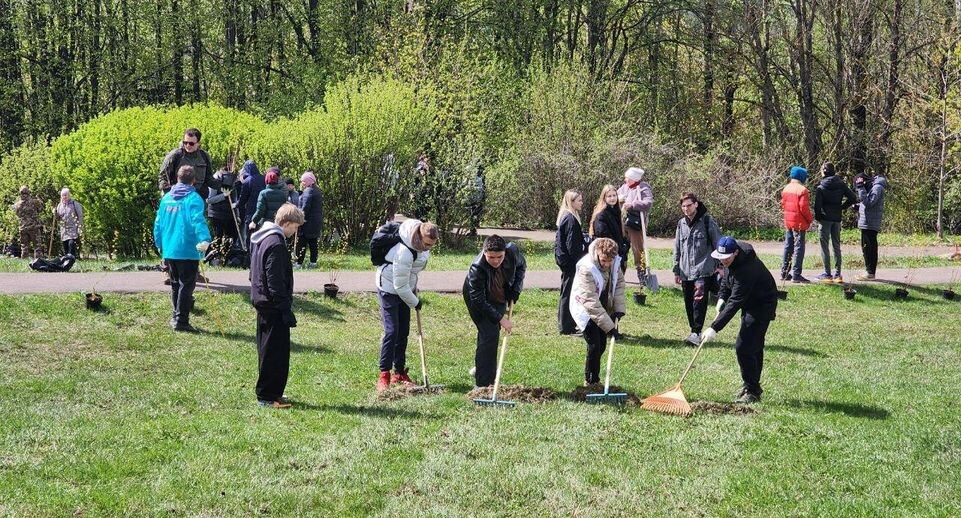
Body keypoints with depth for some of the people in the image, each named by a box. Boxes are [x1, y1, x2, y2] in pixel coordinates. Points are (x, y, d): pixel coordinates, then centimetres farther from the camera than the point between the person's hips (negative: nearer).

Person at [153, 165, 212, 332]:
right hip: (187, 251, -6)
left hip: (169, 251, 6)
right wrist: (204, 239, -36)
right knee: (186, 286, -2)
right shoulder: (193, 199, -10)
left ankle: (177, 317, 26)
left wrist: (159, 244, 26)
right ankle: (181, 321, -4)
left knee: (175, 284, 18)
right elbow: (198, 220, -26)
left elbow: (158, 223, 15)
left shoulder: (166, 198, 10)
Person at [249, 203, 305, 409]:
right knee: (276, 352, -3)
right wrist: (285, 310, -19)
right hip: (273, 306, -10)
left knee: (267, 349, 17)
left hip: (261, 301, 10)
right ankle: (268, 396, 1)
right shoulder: (276, 244, -20)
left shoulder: (260, 238, 12)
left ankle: (266, 393, 25)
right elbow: (276, 282, -23)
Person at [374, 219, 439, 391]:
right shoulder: (404, 253, -36)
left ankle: (400, 373, 17)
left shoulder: (423, 243, -9)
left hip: (405, 288, 8)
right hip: (389, 289, -8)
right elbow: (400, 286, -27)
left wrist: (414, 289, 17)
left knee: (403, 332, 9)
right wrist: (415, 303, -14)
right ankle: (384, 376, -8)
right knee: (392, 331, -13)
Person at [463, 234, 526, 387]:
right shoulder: (477, 268, -39)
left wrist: (515, 292, -12)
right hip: (479, 299, -5)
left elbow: (521, 266, -1)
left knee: (492, 331, 12)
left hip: (501, 297, 5)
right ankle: (483, 384, -12)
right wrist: (500, 319, -33)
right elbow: (478, 300, -32)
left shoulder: (513, 251, -26)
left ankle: (481, 368, 35)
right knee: (489, 335, -14)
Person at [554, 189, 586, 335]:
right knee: (569, 293, -5)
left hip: (565, 260, 10)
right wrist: (577, 261, -17)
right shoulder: (571, 219, -18)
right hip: (570, 262, -10)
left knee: (566, 293, 16)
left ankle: (565, 325, 23)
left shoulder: (565, 217, 13)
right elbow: (571, 244, -20)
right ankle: (567, 327, -1)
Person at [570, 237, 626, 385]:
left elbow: (619, 284, 6)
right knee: (594, 345, -13)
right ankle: (590, 381, 1)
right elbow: (591, 302, -32)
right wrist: (609, 326, -33)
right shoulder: (586, 268, -32)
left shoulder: (615, 262, -11)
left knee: (601, 345, 10)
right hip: (585, 310, -7)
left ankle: (594, 379, 25)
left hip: (603, 309, 7)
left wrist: (619, 309, -8)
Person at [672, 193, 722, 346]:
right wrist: (676, 270, 18)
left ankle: (696, 332, -20)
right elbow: (677, 249, 20)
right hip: (686, 271, 6)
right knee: (689, 303, 8)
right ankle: (695, 332, 19)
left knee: (699, 299, -17)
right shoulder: (681, 224, 14)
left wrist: (720, 265, -3)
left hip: (704, 269, -6)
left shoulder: (707, 221, -2)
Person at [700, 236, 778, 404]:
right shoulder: (731, 261, -7)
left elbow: (734, 303, -36)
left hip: (762, 306, -9)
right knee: (754, 347, 17)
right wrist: (721, 297, -1)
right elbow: (727, 278, 16)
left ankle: (752, 391, -4)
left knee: (743, 347, -14)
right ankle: (751, 386, 27)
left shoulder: (746, 270, -35)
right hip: (750, 304, 9)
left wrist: (715, 328, -38)